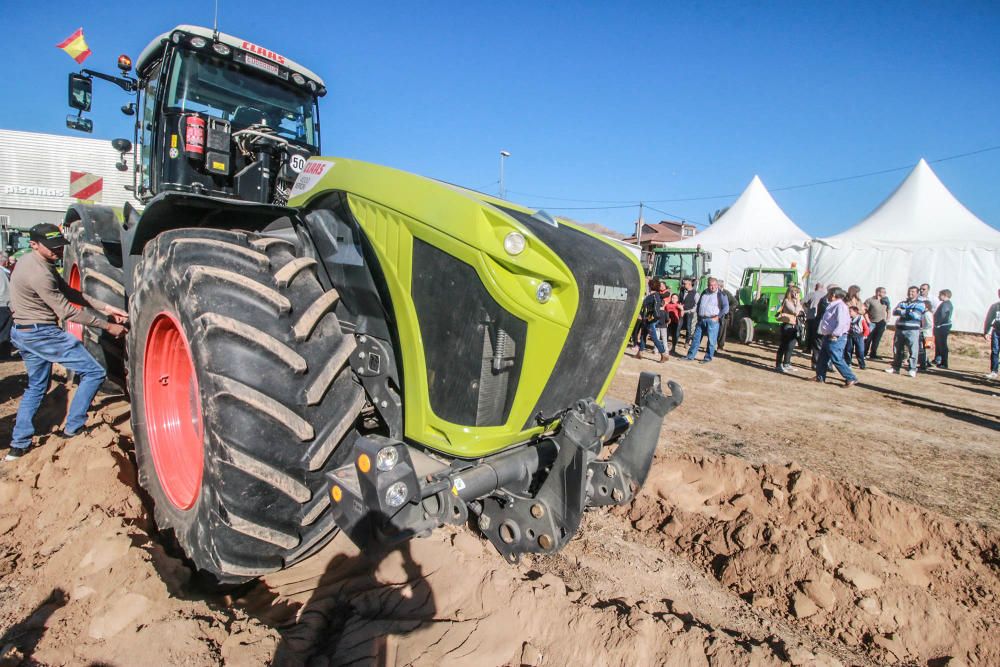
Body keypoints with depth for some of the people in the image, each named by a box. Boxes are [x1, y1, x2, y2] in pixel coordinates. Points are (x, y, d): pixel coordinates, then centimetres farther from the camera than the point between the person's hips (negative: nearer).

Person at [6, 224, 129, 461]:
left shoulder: (37, 262, 6)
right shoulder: (39, 273, -25)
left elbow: (70, 292, 6)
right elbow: (67, 311, -22)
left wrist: (105, 307, -2)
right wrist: (107, 326, -16)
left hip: (24, 333, 10)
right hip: (42, 334, -10)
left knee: (36, 387, 21)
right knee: (93, 372, -4)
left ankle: (18, 445, 26)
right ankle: (73, 429, 4)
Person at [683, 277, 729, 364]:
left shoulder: (720, 295, -3)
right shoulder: (704, 293, 13)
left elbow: (726, 308, -8)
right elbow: (698, 304, 23)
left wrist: (718, 316, -13)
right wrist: (698, 315, 11)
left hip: (712, 320, -5)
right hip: (701, 320, 5)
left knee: (711, 340, -1)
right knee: (696, 338, 8)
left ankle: (708, 357, 10)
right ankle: (690, 356, 14)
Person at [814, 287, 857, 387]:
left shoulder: (840, 306, -17)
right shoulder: (832, 305, 14)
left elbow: (841, 322, -26)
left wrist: (834, 335, -24)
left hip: (835, 338, -10)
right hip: (828, 337, 10)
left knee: (837, 360, -7)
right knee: (822, 359, 16)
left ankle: (851, 379, 0)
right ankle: (820, 377, 26)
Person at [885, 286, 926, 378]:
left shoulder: (920, 304, 2)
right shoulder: (902, 303, 16)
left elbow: (915, 315, -14)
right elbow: (894, 311, -1)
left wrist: (902, 312, -6)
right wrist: (908, 312, -12)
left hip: (912, 330, -5)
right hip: (900, 329, 5)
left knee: (913, 350, -6)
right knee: (898, 349, 9)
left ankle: (913, 369, 0)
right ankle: (896, 367, 18)